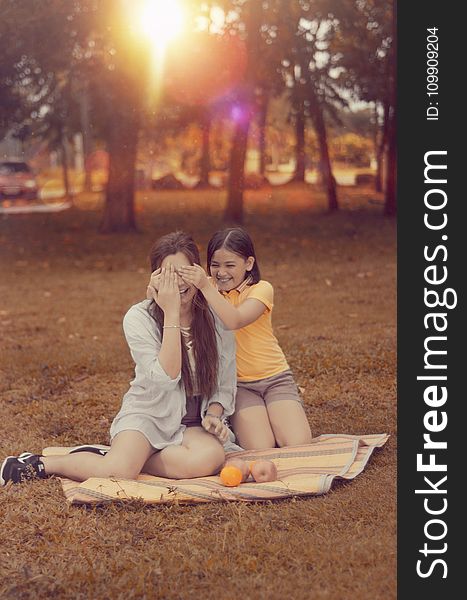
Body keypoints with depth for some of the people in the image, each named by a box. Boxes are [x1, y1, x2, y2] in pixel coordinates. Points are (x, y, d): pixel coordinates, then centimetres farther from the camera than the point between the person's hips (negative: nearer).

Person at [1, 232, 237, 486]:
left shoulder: (218, 317, -1)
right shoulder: (139, 318, -10)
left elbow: (225, 383, 7)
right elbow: (165, 378, -23)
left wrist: (213, 414, -12)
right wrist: (171, 314, -24)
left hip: (194, 421, 4)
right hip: (148, 412, -3)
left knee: (211, 457, -34)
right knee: (116, 473, -35)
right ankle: (39, 463, -6)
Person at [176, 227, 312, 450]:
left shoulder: (261, 289, -10)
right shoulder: (209, 287, 3)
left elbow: (234, 321, -28)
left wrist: (206, 287, -39)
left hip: (274, 378, -1)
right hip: (236, 383, 1)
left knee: (299, 445, -18)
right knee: (260, 449, -22)